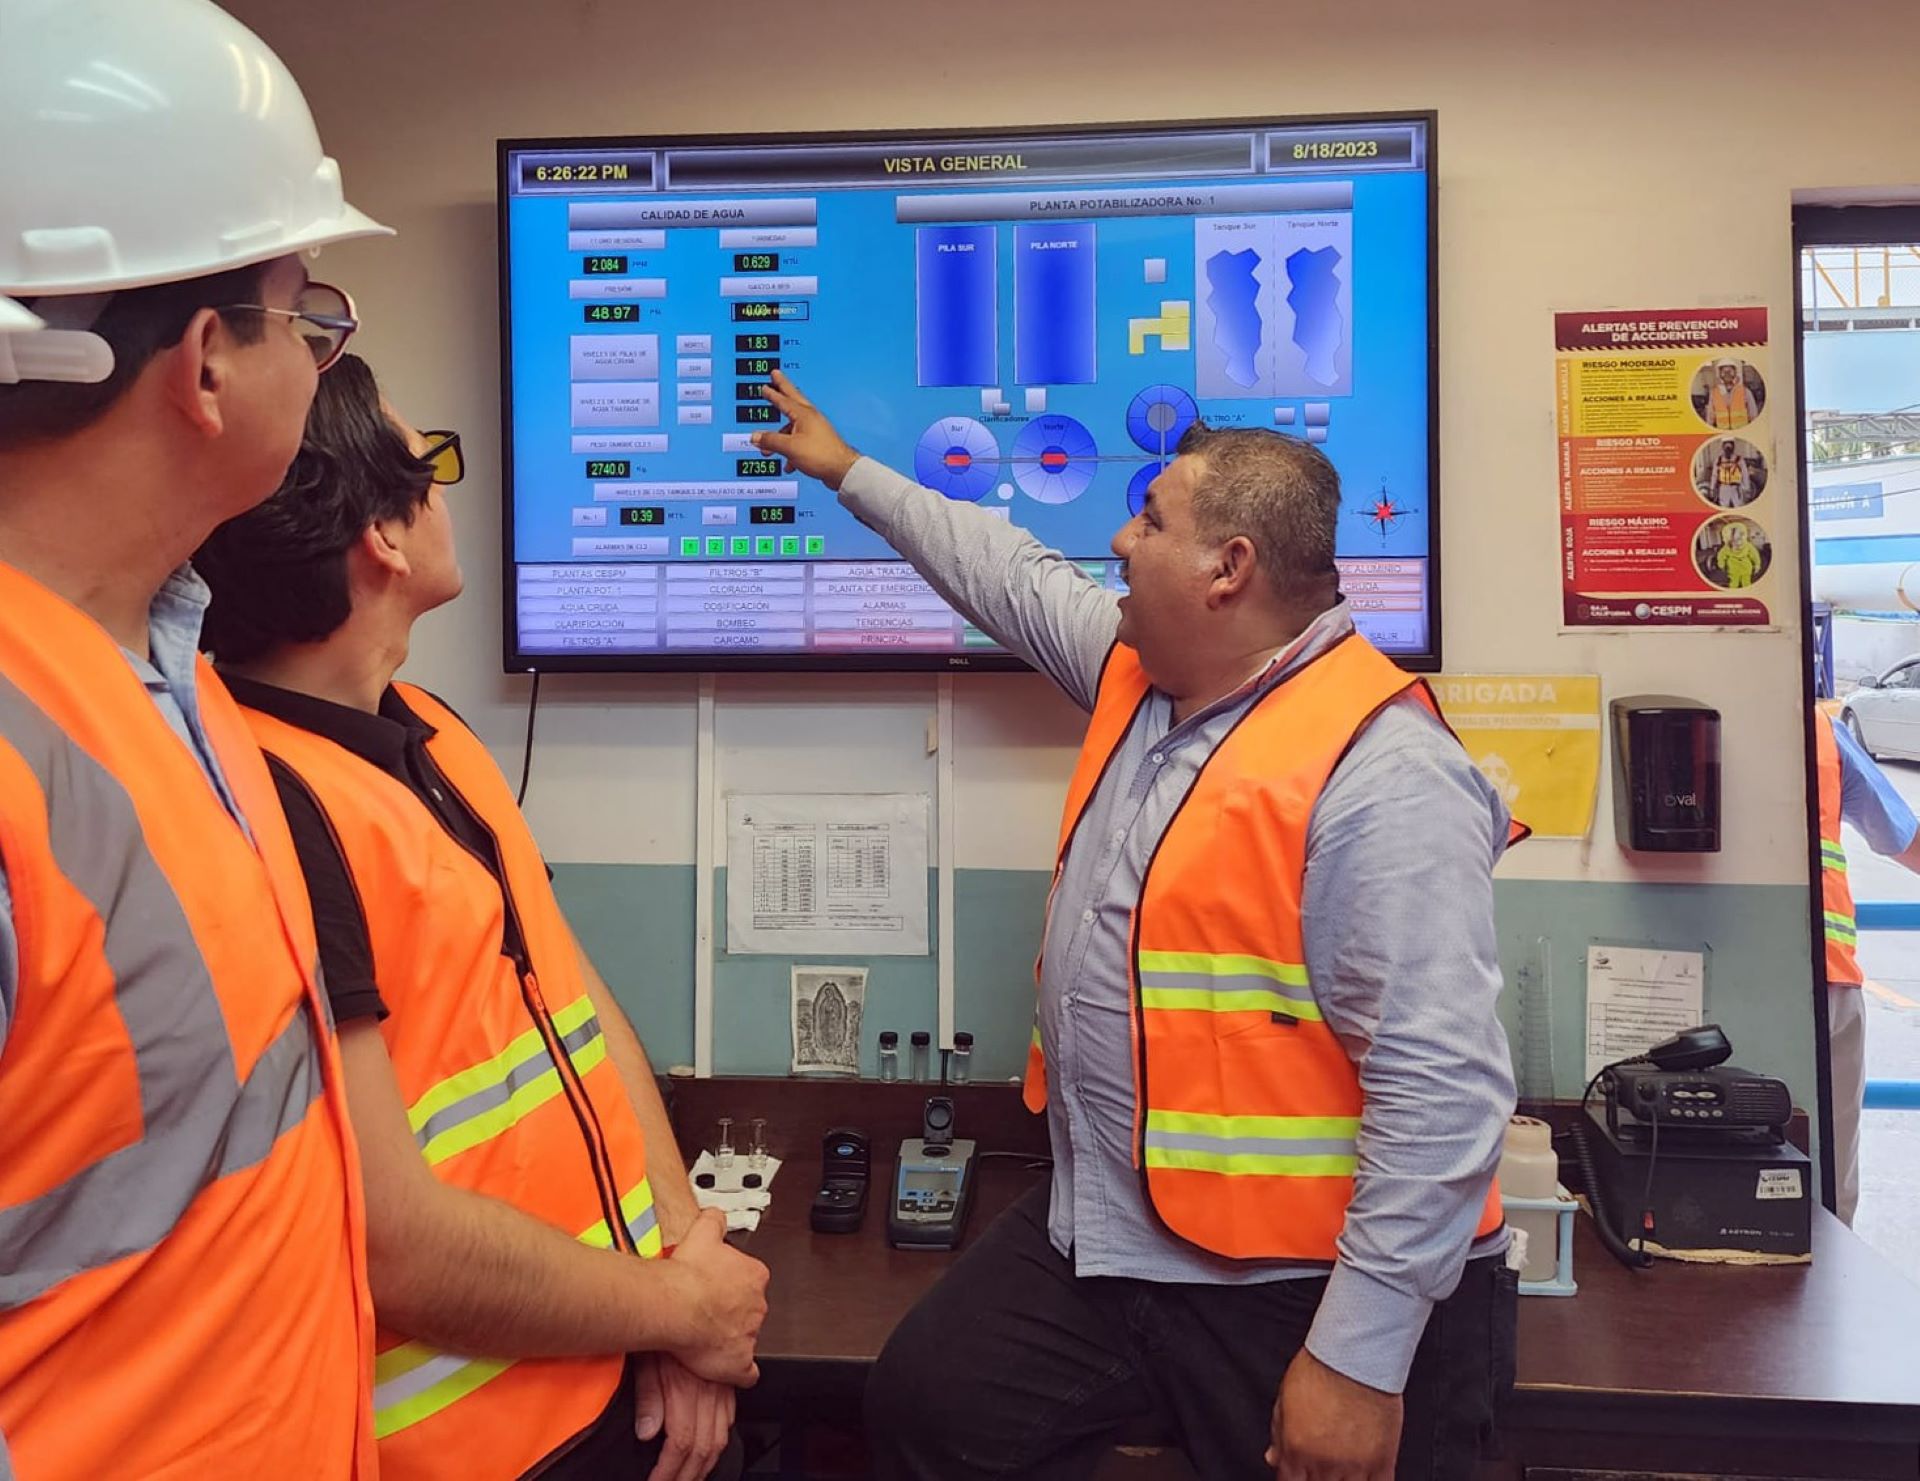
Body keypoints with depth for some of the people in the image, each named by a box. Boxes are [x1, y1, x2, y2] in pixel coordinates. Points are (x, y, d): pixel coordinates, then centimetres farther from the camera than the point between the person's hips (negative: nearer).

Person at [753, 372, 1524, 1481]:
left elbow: (1442, 1088, -26)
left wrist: (1359, 1359, -24)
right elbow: (1013, 577, 21)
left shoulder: (1383, 775, -24)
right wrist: (850, 472, 30)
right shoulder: (1139, 671, 3)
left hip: (1304, 1290, -7)